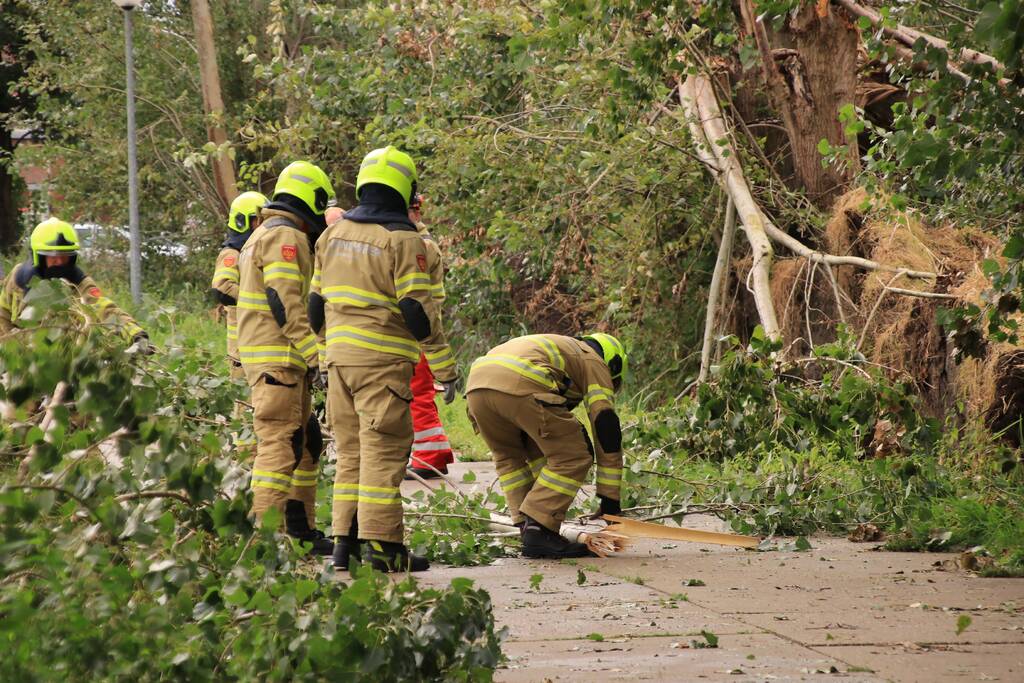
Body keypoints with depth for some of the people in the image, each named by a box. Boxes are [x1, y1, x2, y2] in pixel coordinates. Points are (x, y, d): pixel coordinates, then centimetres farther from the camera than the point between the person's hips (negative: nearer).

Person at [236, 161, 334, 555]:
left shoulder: (263, 235, 22)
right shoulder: (286, 237, -12)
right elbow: (286, 304, -20)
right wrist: (314, 356, -22)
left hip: (269, 357, 11)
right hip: (279, 358, -11)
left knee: (307, 442, 15)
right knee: (280, 442, -13)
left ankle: (301, 528, 19)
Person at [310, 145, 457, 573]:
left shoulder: (333, 235, 12)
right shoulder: (402, 240, -9)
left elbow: (317, 303, 16)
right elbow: (418, 310, -13)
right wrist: (445, 368, -8)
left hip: (340, 358, 7)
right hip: (383, 360, -7)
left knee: (350, 451, 13)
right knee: (383, 451, -5)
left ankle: (345, 542, 12)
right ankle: (382, 546, -8)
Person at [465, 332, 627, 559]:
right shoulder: (595, 363, 24)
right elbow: (606, 424, 14)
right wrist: (610, 497, 16)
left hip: (476, 384, 7)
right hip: (519, 385, -7)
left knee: (508, 456, 29)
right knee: (573, 457, 4)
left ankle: (527, 526, 18)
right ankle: (537, 531, -1)